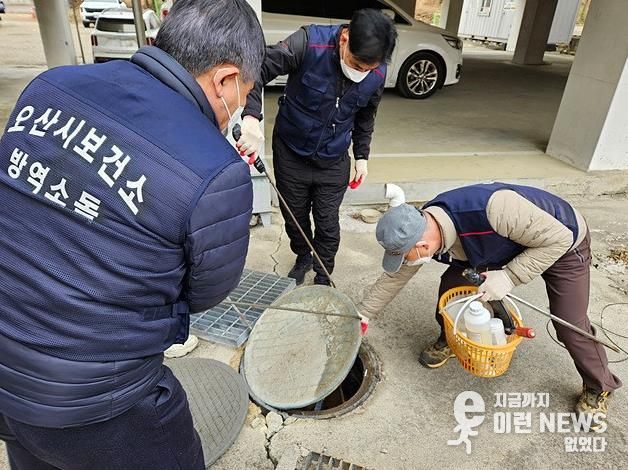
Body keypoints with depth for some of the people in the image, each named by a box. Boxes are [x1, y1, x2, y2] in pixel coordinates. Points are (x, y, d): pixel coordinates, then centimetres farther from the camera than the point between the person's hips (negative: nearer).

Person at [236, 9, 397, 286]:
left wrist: (362, 155, 7)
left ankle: (323, 277, 33)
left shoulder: (377, 75, -11)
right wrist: (252, 117, -45)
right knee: (294, 216, 16)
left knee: (327, 223, 8)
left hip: (333, 162, 2)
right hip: (291, 154, -1)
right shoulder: (310, 43, -25)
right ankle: (303, 257, 46)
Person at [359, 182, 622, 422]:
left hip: (562, 243, -5)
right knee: (452, 283, -6)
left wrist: (509, 277, -34)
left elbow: (558, 238, -31)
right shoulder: (419, 231, -23)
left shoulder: (492, 209, -45)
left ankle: (598, 389, 22)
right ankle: (449, 340, 21)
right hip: (509, 243, 5)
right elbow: (394, 277, -8)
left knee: (570, 325, -7)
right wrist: (362, 315, -2)